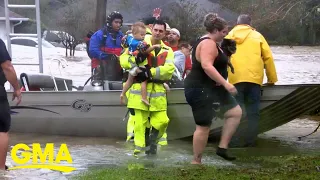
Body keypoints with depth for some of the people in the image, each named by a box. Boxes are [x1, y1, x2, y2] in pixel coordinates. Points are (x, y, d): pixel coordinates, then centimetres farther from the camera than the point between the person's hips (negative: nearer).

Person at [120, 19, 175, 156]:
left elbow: (169, 69, -7)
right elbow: (124, 59, 0)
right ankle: (139, 150, 8)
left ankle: (152, 142, 27)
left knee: (162, 121, 2)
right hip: (139, 89, -3)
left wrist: (150, 72, -20)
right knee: (140, 122, -3)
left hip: (157, 91, 3)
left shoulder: (167, 51, 10)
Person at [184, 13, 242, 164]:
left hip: (210, 89, 11)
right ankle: (196, 162, 6)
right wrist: (225, 83, -32)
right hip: (200, 90, -11)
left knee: (235, 112, 8)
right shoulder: (208, 44, -18)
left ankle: (222, 147, 7)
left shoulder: (208, 43, 17)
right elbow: (207, 66, -32)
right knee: (204, 126, -5)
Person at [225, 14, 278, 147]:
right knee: (253, 111, 4)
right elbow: (268, 58, 9)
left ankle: (236, 141, -2)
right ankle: (251, 140, 2)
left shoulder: (229, 36, 17)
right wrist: (272, 79, 16)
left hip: (235, 79, 1)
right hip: (254, 78, -1)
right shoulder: (257, 36, 14)